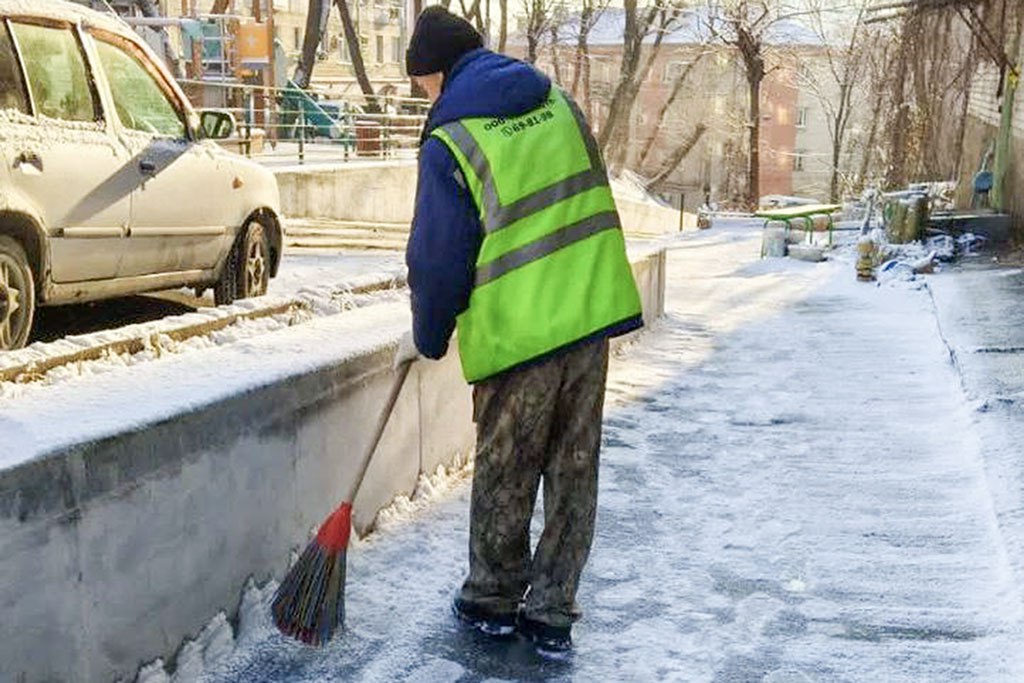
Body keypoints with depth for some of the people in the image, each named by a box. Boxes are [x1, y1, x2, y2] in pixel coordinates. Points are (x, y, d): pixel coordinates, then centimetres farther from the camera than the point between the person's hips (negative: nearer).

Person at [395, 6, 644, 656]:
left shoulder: (448, 144, -9)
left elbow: (439, 256, -5)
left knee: (505, 474, 12)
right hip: (593, 310, 6)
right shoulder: (558, 102, 10)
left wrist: (426, 337, 10)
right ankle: (552, 613, 20)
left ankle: (494, 600, 28)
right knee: (574, 469, 11)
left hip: (518, 329, -5)